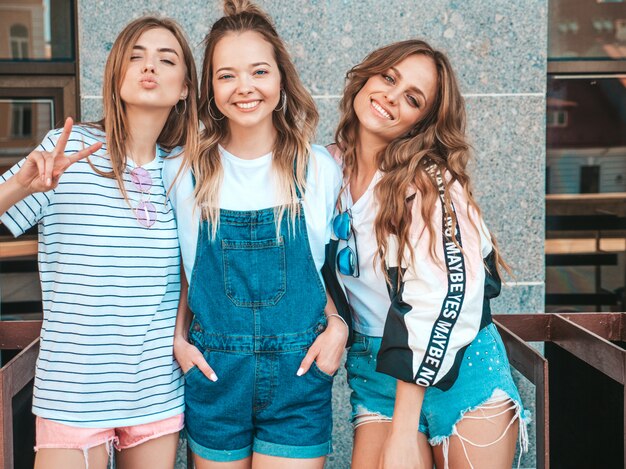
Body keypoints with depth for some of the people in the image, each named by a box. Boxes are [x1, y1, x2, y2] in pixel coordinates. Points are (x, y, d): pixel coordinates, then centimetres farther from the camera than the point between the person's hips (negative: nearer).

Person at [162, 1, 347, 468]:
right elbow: (177, 270, 11)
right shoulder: (183, 172, -1)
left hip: (298, 374, 0)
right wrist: (178, 339, 0)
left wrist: (338, 326, -4)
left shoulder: (320, 169, -1)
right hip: (213, 374, 1)